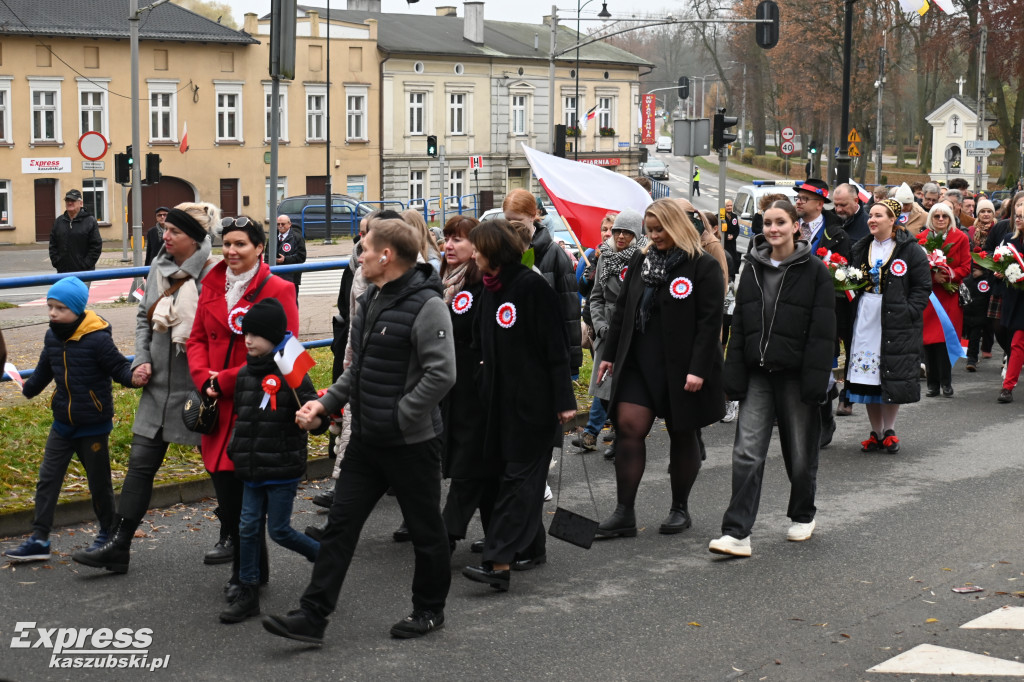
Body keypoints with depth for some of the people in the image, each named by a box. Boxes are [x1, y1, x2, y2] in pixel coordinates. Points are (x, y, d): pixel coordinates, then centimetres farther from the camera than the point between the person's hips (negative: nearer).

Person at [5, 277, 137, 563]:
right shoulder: (52, 337, 3)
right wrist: (29, 388, 30)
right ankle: (39, 539, 5)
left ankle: (108, 532, 28)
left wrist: (134, 376, -36)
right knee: (47, 479, 2)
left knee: (99, 482, 8)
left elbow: (119, 367, -17)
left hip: (93, 426, -6)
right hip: (63, 424, 6)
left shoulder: (97, 339, -19)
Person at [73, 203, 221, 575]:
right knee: (140, 465, 6)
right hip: (160, 385, 6)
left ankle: (231, 537, 28)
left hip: (201, 387, -6)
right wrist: (141, 360, 5)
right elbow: (144, 317, 16)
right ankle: (117, 546, 10)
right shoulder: (159, 268, 7)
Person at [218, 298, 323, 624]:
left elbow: (315, 418, -14)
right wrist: (236, 449, 16)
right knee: (248, 528, 7)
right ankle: (248, 594, 16)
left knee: (279, 530, 0)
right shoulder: (244, 374, 8)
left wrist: (315, 419, -36)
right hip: (253, 471, 6)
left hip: (283, 470, -6)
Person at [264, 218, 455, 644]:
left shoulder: (425, 305, -18)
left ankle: (429, 610, 27)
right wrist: (325, 403, 6)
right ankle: (312, 616, 9)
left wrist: (399, 417, -22)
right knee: (340, 524, 6)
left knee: (425, 529, 9)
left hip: (411, 441, -8)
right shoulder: (370, 301, 10)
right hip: (366, 440, 8)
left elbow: (442, 373, -25)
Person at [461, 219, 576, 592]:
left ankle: (499, 562, -14)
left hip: (533, 399, -8)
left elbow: (554, 345, -14)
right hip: (502, 396, 8)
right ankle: (532, 547, 25)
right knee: (517, 472, 13)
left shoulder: (531, 285, -14)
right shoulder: (489, 288, 10)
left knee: (519, 475, -9)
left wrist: (563, 400, -16)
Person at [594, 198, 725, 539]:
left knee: (682, 435, 8)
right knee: (628, 428, -6)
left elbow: (710, 321, -13)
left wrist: (699, 369, -20)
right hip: (639, 362, 5)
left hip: (680, 367, -5)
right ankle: (624, 514, -4)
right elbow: (623, 310, 16)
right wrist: (610, 354, 13)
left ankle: (680, 508, 22)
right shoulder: (641, 260, 11)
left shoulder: (703, 266, -8)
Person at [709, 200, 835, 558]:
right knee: (747, 451, -6)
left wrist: (816, 379, -15)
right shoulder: (753, 269, 9)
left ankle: (803, 516, 33)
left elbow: (822, 330, -8)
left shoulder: (814, 271, -4)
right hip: (758, 373, 3)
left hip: (795, 374, -3)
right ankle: (737, 533, -9)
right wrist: (734, 375, 2)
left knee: (800, 451, 10)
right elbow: (739, 325, 9)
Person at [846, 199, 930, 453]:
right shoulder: (860, 249, 13)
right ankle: (876, 432, 13)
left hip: (896, 322, -4)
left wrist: (908, 312, -14)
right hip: (865, 321, 5)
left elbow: (923, 286, -3)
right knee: (867, 377, 4)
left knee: (893, 377, -4)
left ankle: (889, 430, 10)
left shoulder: (910, 250, -2)